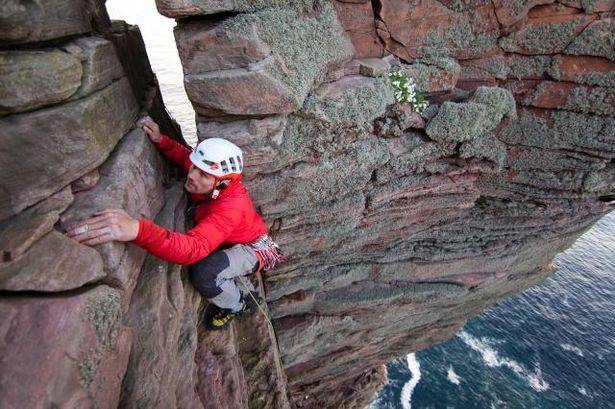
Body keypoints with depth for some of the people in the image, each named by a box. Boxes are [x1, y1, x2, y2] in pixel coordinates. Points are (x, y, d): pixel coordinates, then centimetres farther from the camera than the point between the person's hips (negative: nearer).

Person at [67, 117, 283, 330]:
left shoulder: (231, 207, -40)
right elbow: (184, 155, 4)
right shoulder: (207, 176, -18)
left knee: (203, 272, -29)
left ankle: (237, 306, 3)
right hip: (232, 241, 8)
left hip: (256, 248, -8)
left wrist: (138, 229, -68)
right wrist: (160, 140, -16)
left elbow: (193, 249, -54)